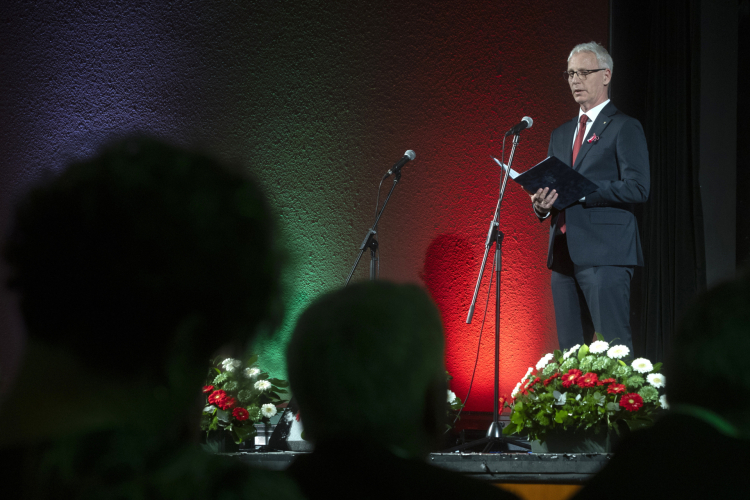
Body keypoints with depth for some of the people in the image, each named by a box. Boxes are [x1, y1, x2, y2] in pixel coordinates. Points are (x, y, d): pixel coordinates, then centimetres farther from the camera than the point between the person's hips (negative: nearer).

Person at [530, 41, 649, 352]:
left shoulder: (624, 128, 0)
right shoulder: (561, 135, 23)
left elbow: (637, 188, -12)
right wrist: (542, 205, 1)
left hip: (605, 255, -7)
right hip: (564, 254, 7)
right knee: (570, 352, 5)